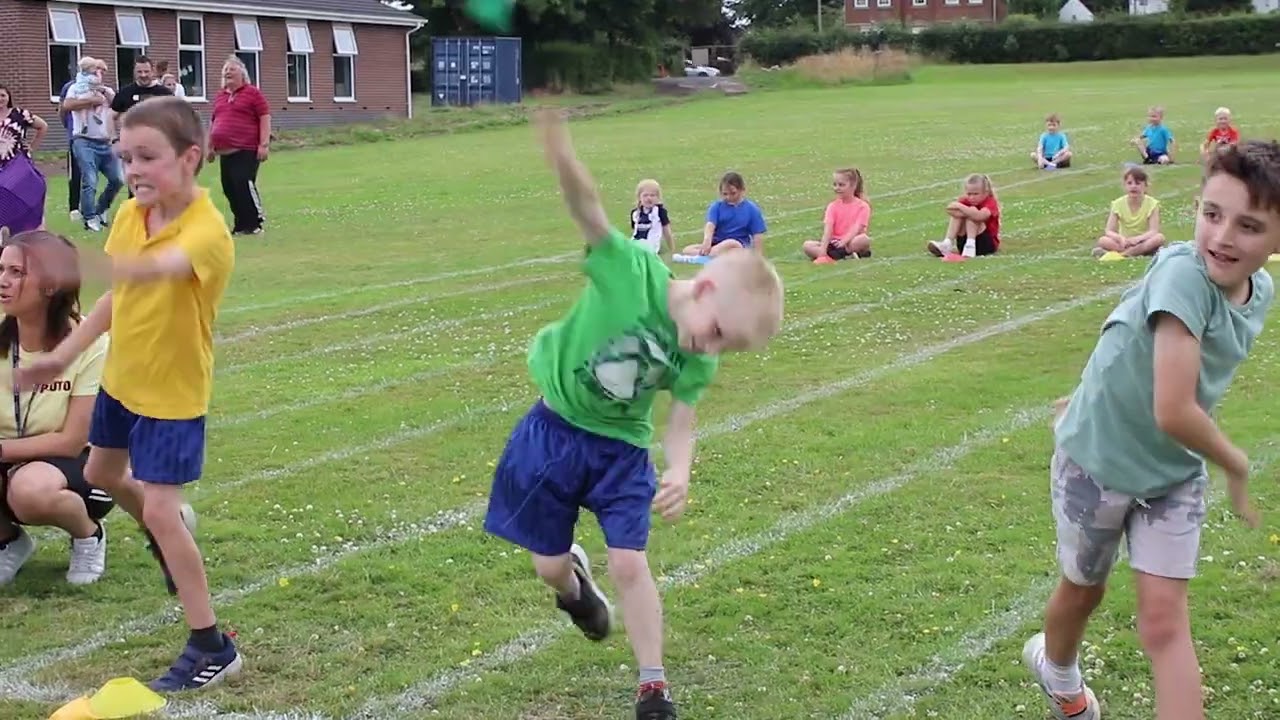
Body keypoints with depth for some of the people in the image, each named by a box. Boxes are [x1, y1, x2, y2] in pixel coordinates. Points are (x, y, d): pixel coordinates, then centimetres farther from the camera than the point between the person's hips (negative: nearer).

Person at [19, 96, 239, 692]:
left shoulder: (206, 231, -29)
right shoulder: (130, 215, -6)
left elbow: (156, 268, -52)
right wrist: (63, 355, 10)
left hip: (173, 393, -8)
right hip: (121, 377, 8)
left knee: (159, 510, -11)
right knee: (101, 475, 27)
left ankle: (211, 648, -1)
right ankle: (172, 529, 57)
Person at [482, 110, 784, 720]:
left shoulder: (697, 362, -13)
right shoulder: (632, 270, -26)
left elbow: (681, 422, -9)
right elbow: (587, 206, -38)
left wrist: (679, 473, -32)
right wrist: (557, 143, -56)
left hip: (621, 448, 2)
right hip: (554, 430, -2)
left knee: (630, 563, -8)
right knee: (548, 565, 7)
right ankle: (575, 586, 46)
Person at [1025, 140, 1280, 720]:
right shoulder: (1183, 275, -33)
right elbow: (1174, 412, -37)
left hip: (1176, 472, 5)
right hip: (1099, 459, -4)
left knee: (1165, 618, -3)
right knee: (1084, 590, 20)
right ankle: (1058, 668, 53)